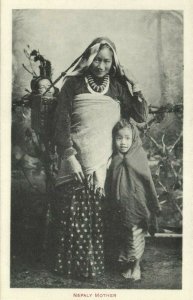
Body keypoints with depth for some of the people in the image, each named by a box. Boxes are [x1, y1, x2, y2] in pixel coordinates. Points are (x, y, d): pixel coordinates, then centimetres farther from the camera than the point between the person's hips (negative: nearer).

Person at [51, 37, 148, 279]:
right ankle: (72, 264, 17)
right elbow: (62, 122, -5)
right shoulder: (73, 84, 1)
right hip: (76, 163, -2)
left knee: (98, 214, 3)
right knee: (72, 214, -1)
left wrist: (136, 89, -2)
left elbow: (141, 117, 9)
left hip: (104, 164, 2)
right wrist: (69, 157, -14)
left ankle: (95, 262, 20)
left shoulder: (118, 87, 9)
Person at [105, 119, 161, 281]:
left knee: (136, 237, 8)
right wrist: (111, 206, 8)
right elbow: (109, 186, 6)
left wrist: (154, 206, -6)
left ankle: (136, 265, 30)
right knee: (121, 238, 14)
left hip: (136, 205, -3)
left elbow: (148, 181, -7)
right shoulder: (113, 160, -3)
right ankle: (126, 265, 34)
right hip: (119, 207, 3)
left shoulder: (139, 157, -11)